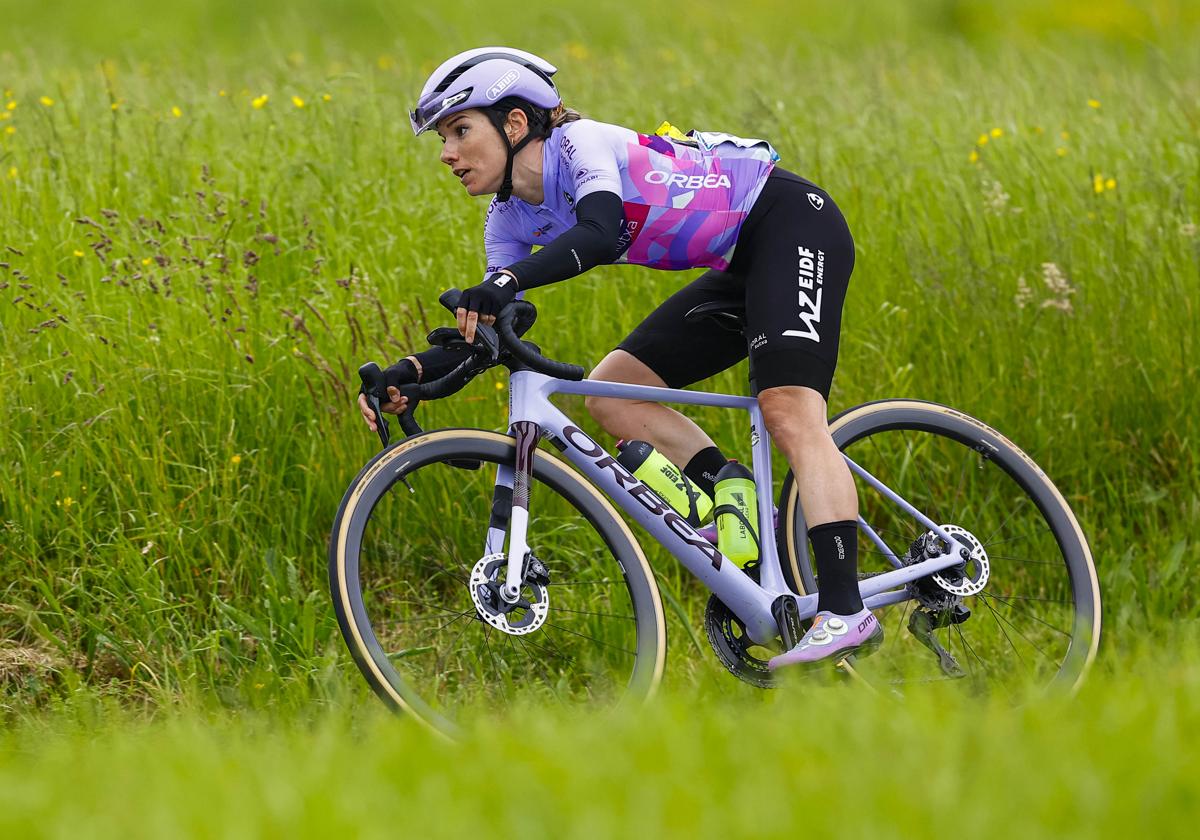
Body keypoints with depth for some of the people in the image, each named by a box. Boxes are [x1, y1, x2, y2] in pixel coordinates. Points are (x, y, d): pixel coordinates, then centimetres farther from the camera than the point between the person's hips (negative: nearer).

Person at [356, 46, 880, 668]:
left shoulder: (581, 143, -21)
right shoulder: (512, 218, 3)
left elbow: (599, 235, -41)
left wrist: (505, 283, -55)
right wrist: (414, 371, -18)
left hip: (794, 224, -9)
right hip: (741, 268, 9)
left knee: (788, 410, -25)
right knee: (610, 393, 0)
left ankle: (844, 611, -33)